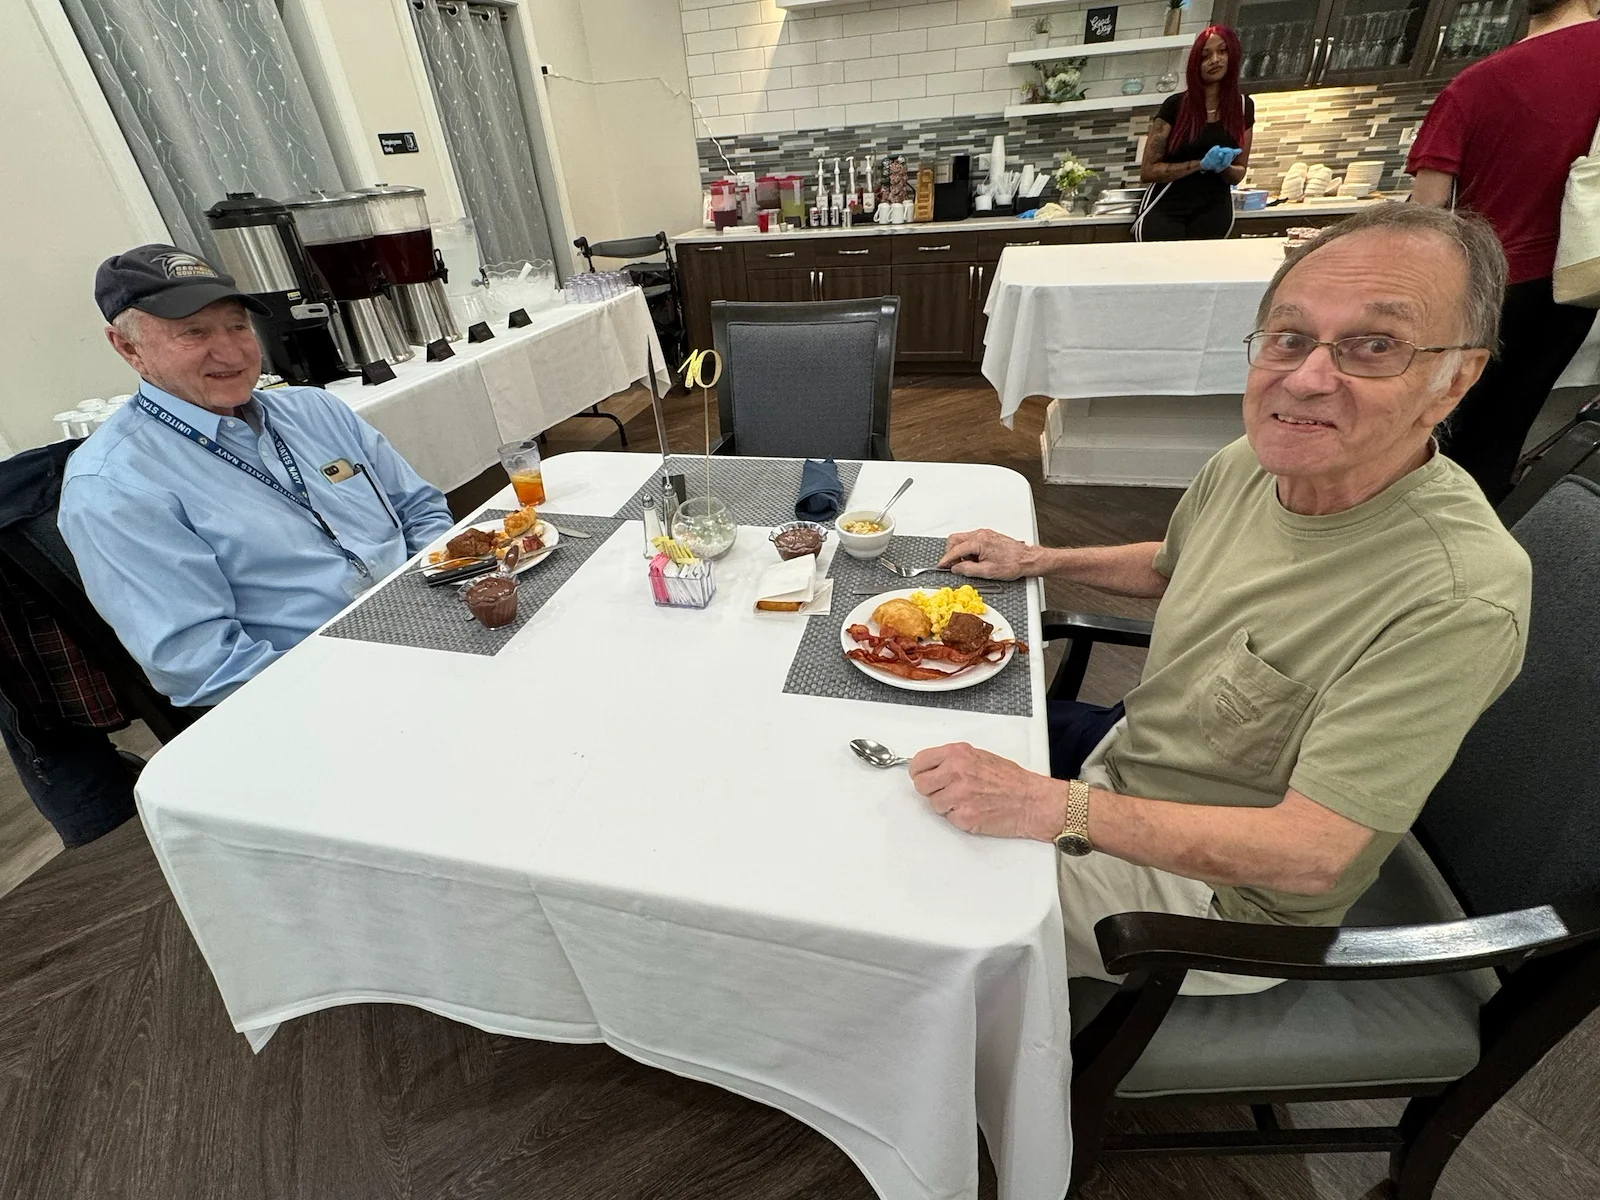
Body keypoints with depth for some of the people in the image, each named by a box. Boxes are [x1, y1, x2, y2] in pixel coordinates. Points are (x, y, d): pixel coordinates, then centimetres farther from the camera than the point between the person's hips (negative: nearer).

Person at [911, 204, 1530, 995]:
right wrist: (1036, 560, 2)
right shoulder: (1251, 462, -10)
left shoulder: (1458, 600, -33)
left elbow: (1309, 854, -32)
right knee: (924, 744, 14)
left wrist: (1047, 807, -37)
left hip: (1217, 894, -7)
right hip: (1124, 754, 7)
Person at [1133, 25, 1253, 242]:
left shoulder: (1243, 106, 7)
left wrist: (1224, 167, -11)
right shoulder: (1175, 105, -3)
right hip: (1165, 210, -3)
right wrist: (1201, 164, -17)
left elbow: (1239, 173, 12)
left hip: (1214, 211, 3)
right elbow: (1148, 170, -8)